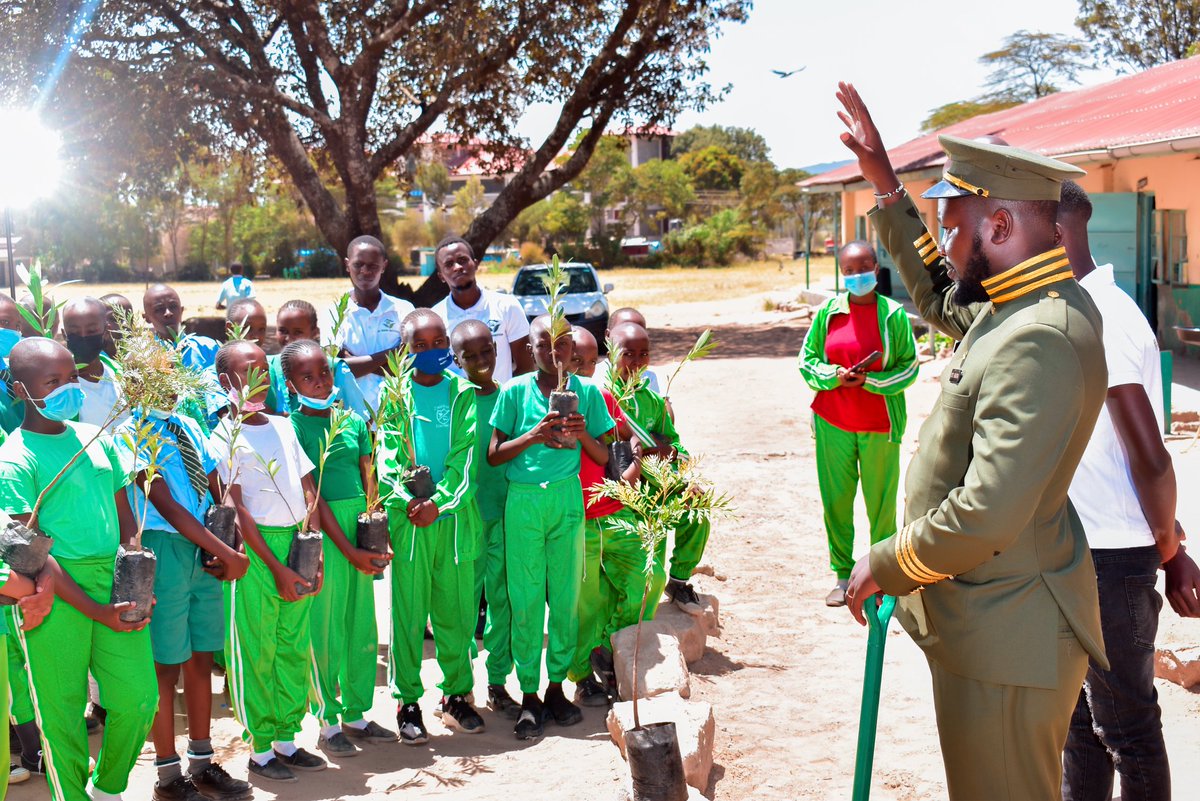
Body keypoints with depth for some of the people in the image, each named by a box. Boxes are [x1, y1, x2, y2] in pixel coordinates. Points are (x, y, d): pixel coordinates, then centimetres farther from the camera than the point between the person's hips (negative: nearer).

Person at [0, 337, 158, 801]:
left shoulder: (97, 440, 10)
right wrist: (94, 611, -15)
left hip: (114, 579, 5)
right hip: (56, 591, -5)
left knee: (139, 698, 6)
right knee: (62, 708, 3)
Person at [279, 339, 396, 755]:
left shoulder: (354, 421, 9)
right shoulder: (292, 429, -5)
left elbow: (368, 482, 11)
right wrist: (348, 548, -13)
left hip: (359, 532, 5)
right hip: (320, 533, -5)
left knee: (362, 625, 11)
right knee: (324, 628, 1)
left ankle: (356, 715, 24)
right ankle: (328, 724, 13)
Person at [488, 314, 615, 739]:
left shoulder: (586, 392, 5)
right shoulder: (514, 392, 2)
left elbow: (603, 457, 7)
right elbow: (494, 455, 0)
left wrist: (582, 435, -13)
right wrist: (534, 436, -15)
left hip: (567, 499, 1)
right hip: (522, 500, -1)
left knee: (566, 596, 5)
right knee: (525, 600, 1)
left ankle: (556, 686, 19)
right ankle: (529, 695, 11)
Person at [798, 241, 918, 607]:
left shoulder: (893, 314, -3)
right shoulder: (828, 312, 4)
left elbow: (909, 367, -1)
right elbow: (806, 360, 8)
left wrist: (870, 380, -15)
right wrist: (834, 375, -11)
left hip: (879, 425, -2)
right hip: (833, 422, 2)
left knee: (881, 501, 2)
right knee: (836, 501, 5)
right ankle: (843, 576, 16)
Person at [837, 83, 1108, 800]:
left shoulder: (1040, 340, -28)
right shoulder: (1015, 303, 6)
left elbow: (986, 514, -33)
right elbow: (937, 296, 28)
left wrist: (887, 566, -16)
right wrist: (887, 185, 21)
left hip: (1007, 640, -10)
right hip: (991, 622, 10)